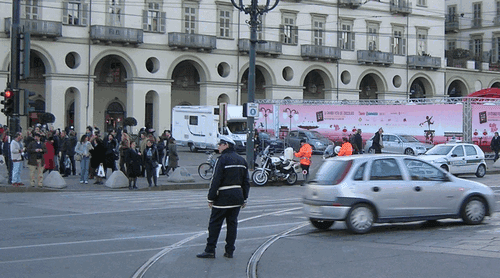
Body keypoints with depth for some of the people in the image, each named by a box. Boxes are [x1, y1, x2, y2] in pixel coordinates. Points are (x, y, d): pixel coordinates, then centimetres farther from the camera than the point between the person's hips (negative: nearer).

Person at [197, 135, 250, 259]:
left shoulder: (222, 159, -11)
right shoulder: (241, 160, 12)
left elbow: (216, 180, -15)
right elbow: (246, 181, 15)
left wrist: (211, 198, -11)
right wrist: (244, 199, 20)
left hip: (223, 197, -7)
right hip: (237, 197, 7)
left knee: (215, 223, 0)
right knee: (232, 223, 10)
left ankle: (210, 250, 1)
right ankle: (230, 251, 10)